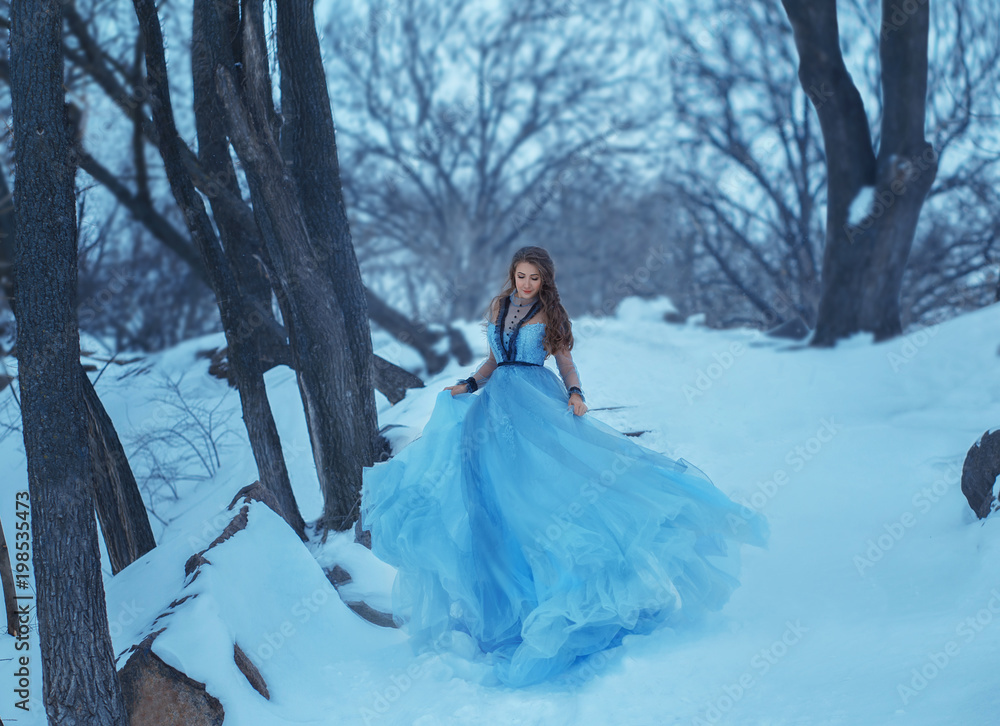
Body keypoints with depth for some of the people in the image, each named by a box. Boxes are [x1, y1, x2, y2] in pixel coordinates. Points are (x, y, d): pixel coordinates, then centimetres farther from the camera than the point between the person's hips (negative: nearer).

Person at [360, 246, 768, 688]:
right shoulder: (500, 307, 15)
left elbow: (566, 365, 4)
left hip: (537, 402, -4)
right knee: (498, 486, -5)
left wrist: (575, 395, -14)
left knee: (539, 479, -13)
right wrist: (468, 385, 6)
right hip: (498, 403, 4)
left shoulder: (550, 315, 4)